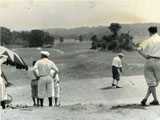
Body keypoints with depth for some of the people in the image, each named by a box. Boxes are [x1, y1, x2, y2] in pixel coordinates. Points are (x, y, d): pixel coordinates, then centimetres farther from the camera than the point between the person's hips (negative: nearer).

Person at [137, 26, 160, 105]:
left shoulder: (148, 40, 4)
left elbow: (139, 49, -9)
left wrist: (145, 56, 0)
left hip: (149, 61, 1)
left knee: (151, 82, 8)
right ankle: (146, 97, 2)